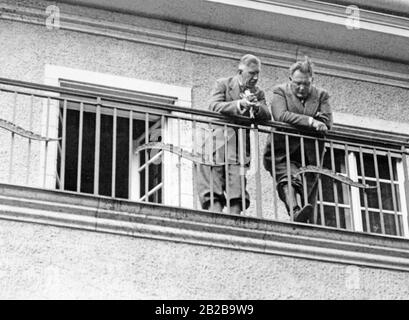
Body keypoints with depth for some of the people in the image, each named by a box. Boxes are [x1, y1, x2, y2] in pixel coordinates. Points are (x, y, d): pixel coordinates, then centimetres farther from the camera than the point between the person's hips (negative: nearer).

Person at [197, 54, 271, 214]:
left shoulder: (258, 93, 18)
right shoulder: (223, 84, 8)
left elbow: (267, 116, 6)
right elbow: (213, 106, -8)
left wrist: (256, 107, -16)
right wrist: (239, 104, -20)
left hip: (241, 147, 2)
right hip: (219, 143, -2)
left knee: (237, 190, -11)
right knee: (214, 189, -10)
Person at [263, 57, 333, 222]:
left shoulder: (321, 95, 13)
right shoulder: (280, 91, 7)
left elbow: (327, 122, -2)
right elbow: (281, 116, -13)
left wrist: (296, 121, -9)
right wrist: (310, 121, -20)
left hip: (310, 155, 3)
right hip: (284, 153, -3)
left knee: (309, 192, -5)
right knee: (289, 178, -29)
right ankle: (296, 211, -49)